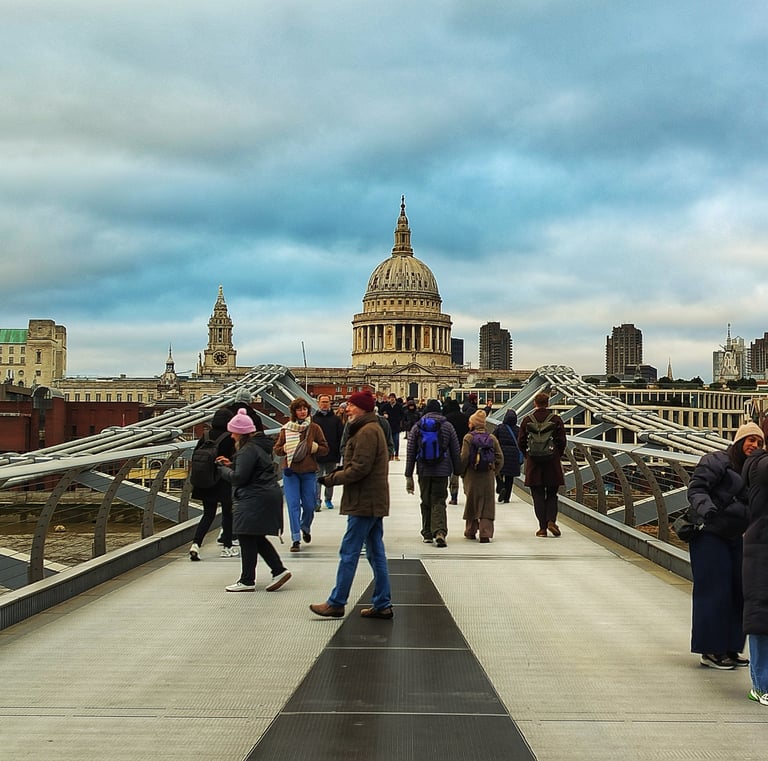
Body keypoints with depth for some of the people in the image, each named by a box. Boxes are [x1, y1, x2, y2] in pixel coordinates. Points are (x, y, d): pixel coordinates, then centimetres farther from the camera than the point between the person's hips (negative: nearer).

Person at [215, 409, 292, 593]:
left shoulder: (248, 450, -17)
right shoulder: (260, 445, 14)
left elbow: (239, 477, -20)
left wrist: (223, 469, -3)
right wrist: (231, 464, 13)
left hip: (256, 499, -10)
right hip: (269, 494, 10)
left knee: (248, 538, -1)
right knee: (257, 538, 15)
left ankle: (247, 581, 6)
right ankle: (279, 570, 12)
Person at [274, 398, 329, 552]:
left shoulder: (314, 428, 3)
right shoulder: (286, 428, 4)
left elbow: (325, 449, 5)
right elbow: (277, 449, 9)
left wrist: (312, 447, -12)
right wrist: (287, 448, -9)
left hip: (309, 472, 0)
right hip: (290, 471, 0)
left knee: (309, 505, 6)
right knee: (293, 505, -5)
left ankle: (305, 528, 37)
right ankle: (295, 539, -1)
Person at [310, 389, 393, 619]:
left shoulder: (367, 431, -16)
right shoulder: (373, 429, 18)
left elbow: (359, 469, -21)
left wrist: (331, 478, -10)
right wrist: (338, 474, 7)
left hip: (364, 503, -10)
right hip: (374, 502, 10)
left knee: (349, 553, -3)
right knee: (376, 553, 11)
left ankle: (336, 603, 3)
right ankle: (382, 605, 15)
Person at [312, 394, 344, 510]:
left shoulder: (336, 419, 3)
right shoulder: (313, 419, 0)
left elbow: (341, 438, 3)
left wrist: (339, 456, -2)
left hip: (332, 456, 2)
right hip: (317, 457, -2)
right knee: (317, 479, -5)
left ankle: (328, 500, 25)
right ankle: (317, 501, -6)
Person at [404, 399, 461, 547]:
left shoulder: (417, 427, 4)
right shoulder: (447, 426, 2)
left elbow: (410, 453, 4)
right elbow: (456, 451, 4)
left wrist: (409, 476, 7)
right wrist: (458, 472, 12)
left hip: (423, 471, 1)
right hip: (442, 471, -1)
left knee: (426, 502, 14)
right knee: (439, 502, 0)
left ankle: (427, 534, 19)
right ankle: (440, 532, -19)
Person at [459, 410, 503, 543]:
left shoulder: (468, 438, -6)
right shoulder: (492, 438, 4)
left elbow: (464, 457, -11)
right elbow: (499, 458, 3)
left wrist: (462, 472, 2)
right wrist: (494, 471, 12)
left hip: (472, 476, -2)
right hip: (488, 477, 2)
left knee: (471, 503, 13)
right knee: (487, 505, 4)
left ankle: (470, 532, 22)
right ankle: (485, 533, -5)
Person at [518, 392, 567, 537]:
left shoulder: (527, 420, -2)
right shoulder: (556, 419, -4)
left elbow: (521, 442, 0)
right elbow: (562, 441, -4)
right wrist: (558, 455, 11)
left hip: (534, 463, 0)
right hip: (552, 463, 0)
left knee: (538, 495, 5)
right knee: (552, 494, 12)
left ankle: (542, 527, 3)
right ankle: (551, 521, -5)